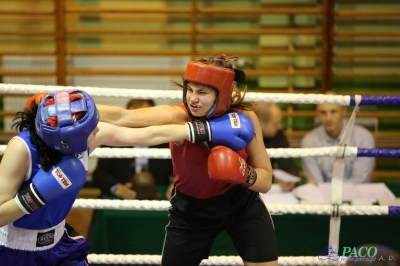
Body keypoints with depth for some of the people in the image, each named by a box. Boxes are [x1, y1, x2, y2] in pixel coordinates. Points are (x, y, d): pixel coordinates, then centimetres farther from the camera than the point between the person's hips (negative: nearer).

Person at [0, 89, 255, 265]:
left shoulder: (92, 134, -17)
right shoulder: (22, 148, -31)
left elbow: (151, 135, -9)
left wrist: (211, 130, -8)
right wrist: (41, 191, -38)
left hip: (57, 243, 5)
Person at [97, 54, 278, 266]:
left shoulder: (244, 118, -18)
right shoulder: (177, 117, -25)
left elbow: (266, 182, -11)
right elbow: (120, 117, -39)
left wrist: (245, 174, -32)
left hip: (242, 204, 1)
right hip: (191, 210, -1)